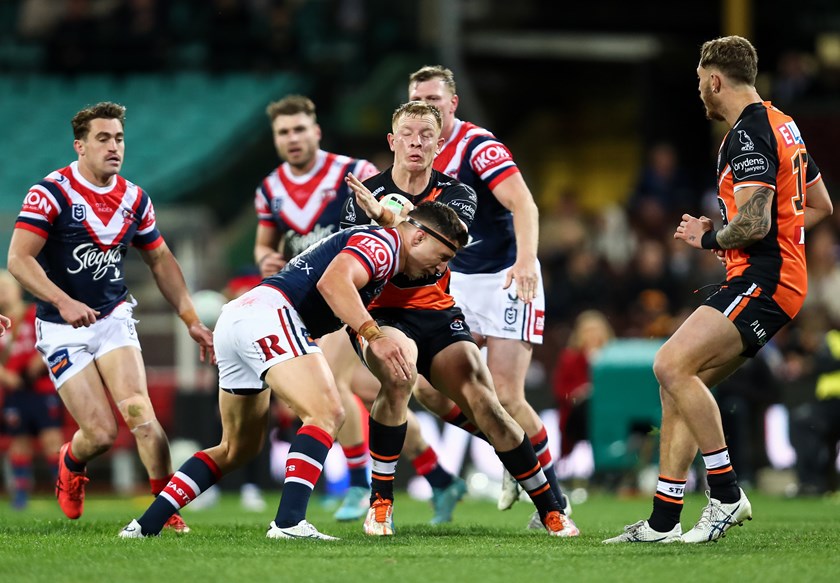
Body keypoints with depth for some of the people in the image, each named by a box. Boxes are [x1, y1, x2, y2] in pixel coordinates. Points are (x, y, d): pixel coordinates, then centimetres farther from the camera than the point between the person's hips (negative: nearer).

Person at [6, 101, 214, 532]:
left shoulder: (134, 200, 3)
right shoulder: (51, 192, -13)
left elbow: (161, 261, 16)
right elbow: (18, 259, -20)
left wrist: (191, 320, 9)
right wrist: (64, 303, -34)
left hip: (113, 317, 3)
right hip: (63, 331, -3)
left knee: (138, 411, -21)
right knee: (101, 433, -10)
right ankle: (71, 466, 26)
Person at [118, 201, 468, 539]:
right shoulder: (383, 242, -3)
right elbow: (333, 282, -20)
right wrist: (374, 336, -28)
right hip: (269, 312, -10)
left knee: (239, 448, 18)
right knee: (326, 414, -19)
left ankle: (146, 525, 15)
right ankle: (289, 522, -32)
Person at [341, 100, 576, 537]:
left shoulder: (456, 194, 2)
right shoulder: (364, 193, 0)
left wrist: (384, 213, -34)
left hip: (437, 313, 2)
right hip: (379, 314, -2)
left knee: (484, 402, -15)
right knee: (399, 373, -35)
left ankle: (551, 510, -1)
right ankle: (379, 503, -21)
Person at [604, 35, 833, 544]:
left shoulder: (749, 135, -14)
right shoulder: (782, 125, 18)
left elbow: (754, 222, -23)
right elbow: (820, 205, 28)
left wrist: (709, 238, -6)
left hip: (763, 280, -11)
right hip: (765, 279, 11)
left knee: (672, 365, -22)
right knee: (679, 382, 8)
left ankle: (727, 493, -17)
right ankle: (664, 521, 7)